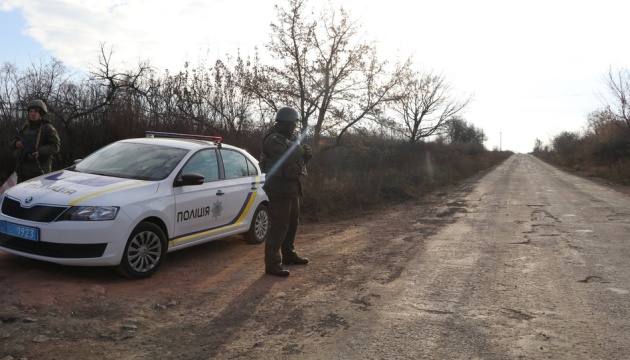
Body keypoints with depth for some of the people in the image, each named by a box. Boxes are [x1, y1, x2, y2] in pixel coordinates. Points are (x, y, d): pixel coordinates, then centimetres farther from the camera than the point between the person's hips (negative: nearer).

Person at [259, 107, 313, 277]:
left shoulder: (287, 139, 17)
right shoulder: (273, 139, -15)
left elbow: (297, 159, 19)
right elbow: (286, 157, -29)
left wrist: (305, 154, -2)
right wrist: (300, 149, -11)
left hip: (291, 188, 10)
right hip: (279, 189, -10)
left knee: (292, 224, 18)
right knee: (278, 226, -10)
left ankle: (289, 255, 32)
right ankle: (272, 264, -7)